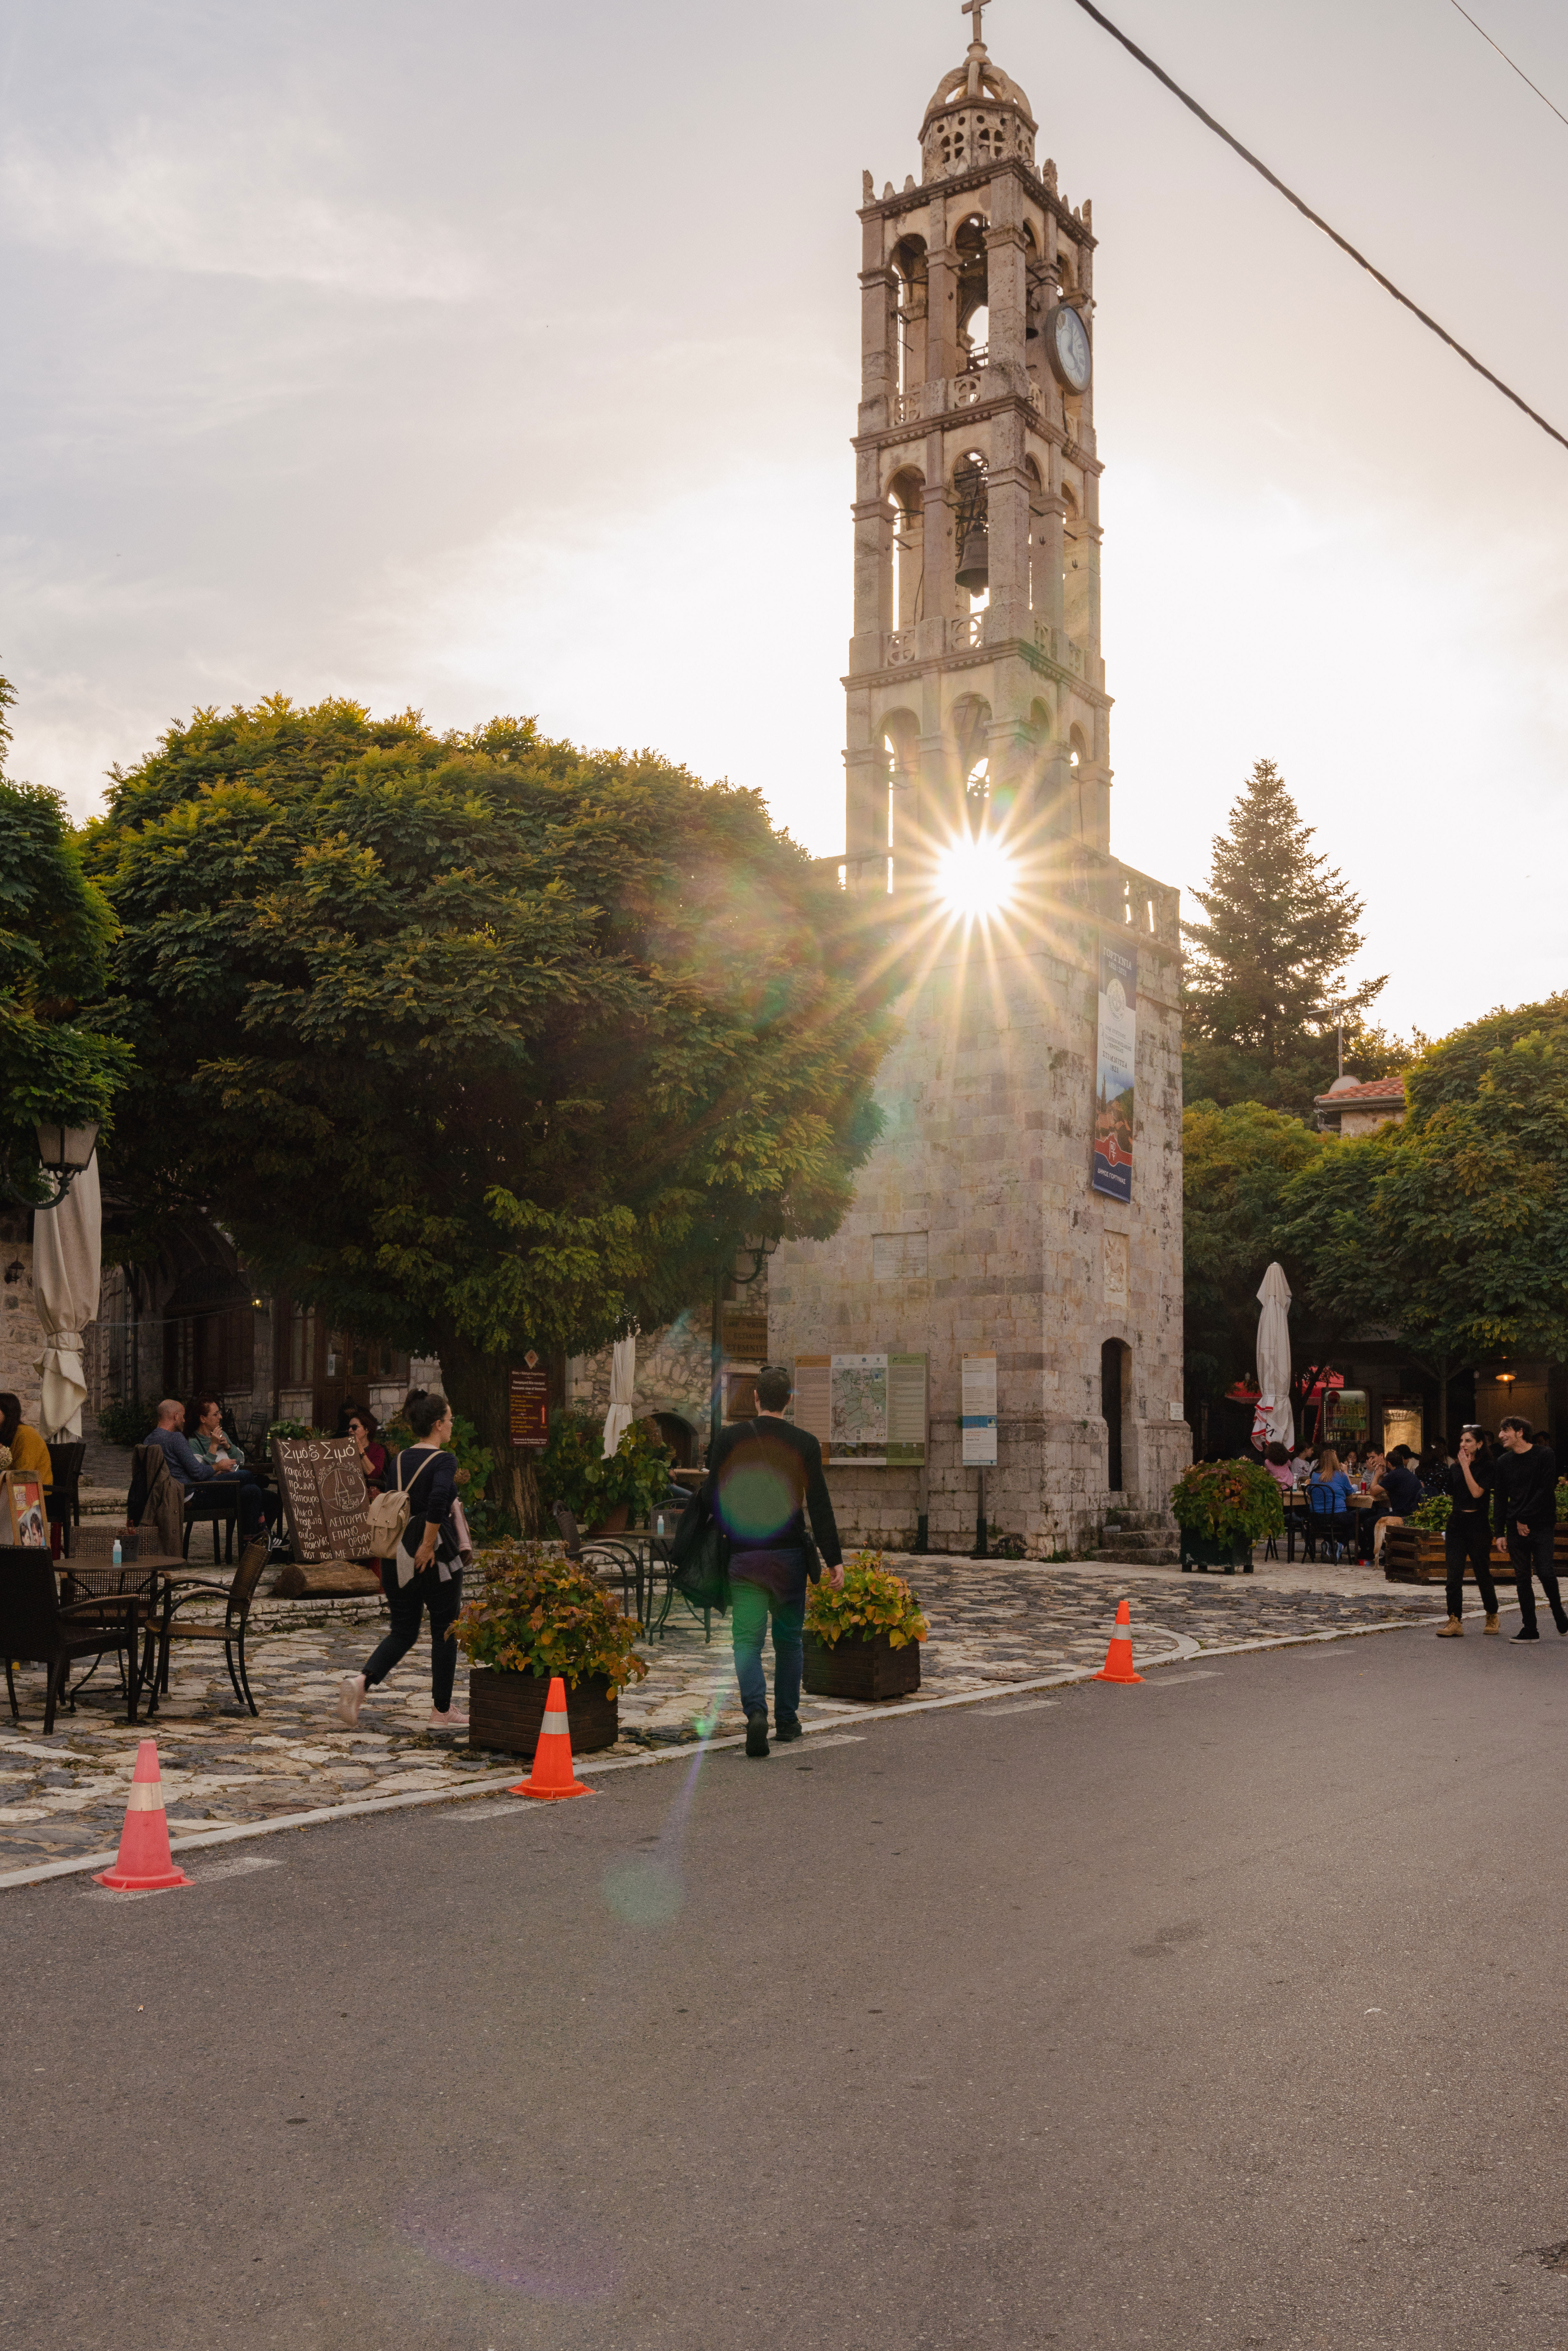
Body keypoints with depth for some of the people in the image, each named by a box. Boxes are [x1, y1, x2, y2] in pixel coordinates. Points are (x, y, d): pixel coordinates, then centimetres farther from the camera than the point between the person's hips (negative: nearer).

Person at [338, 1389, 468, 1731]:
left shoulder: (400, 1460, 9)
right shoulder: (443, 1461, -12)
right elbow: (439, 1500, -30)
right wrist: (429, 1544, -21)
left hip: (398, 1555, 6)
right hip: (436, 1557, -6)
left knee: (403, 1632, 14)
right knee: (444, 1632, 8)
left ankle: (362, 1681, -10)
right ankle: (442, 1712, 15)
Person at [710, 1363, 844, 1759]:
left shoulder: (729, 1438, -2)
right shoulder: (805, 1443, -3)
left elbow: (714, 1499, 1)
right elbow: (819, 1505, -6)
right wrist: (834, 1559, -2)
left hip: (744, 1557, -1)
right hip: (790, 1555, 1)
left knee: (747, 1640, -1)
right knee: (788, 1640, 16)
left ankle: (757, 1711, -23)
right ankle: (787, 1720, 22)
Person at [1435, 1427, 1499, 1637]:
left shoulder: (1487, 1468, -5)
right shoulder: (1455, 1468, 12)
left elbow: (1477, 1492, -18)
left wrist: (1466, 1466, -15)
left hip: (1478, 1524, -5)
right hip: (1456, 1523, 5)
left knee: (1483, 1573, 5)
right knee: (1454, 1575, -5)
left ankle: (1492, 1616, 27)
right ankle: (1455, 1622, -8)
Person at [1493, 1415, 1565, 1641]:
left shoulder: (1545, 1455, -3)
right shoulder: (1504, 1462, 11)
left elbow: (1546, 1490, -10)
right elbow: (1501, 1499, 13)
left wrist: (1524, 1519, -12)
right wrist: (1500, 1532, 7)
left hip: (1542, 1526, -4)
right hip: (1516, 1528, 5)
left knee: (1545, 1571, -16)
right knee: (1522, 1577, 3)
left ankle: (1557, 1611, 11)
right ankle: (1530, 1629, 8)